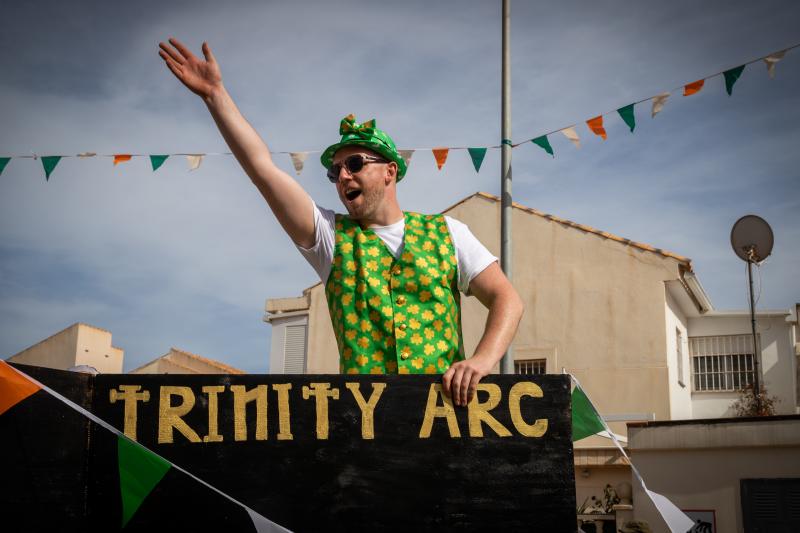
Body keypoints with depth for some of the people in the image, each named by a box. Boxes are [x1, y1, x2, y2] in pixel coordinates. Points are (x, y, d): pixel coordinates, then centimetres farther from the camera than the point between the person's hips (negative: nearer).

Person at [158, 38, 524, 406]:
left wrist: (481, 361, -9)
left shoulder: (445, 232, 13)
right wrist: (215, 94, 2)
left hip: (448, 400, -2)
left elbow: (506, 298, 8)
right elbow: (262, 168, 6)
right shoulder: (331, 236, 13)